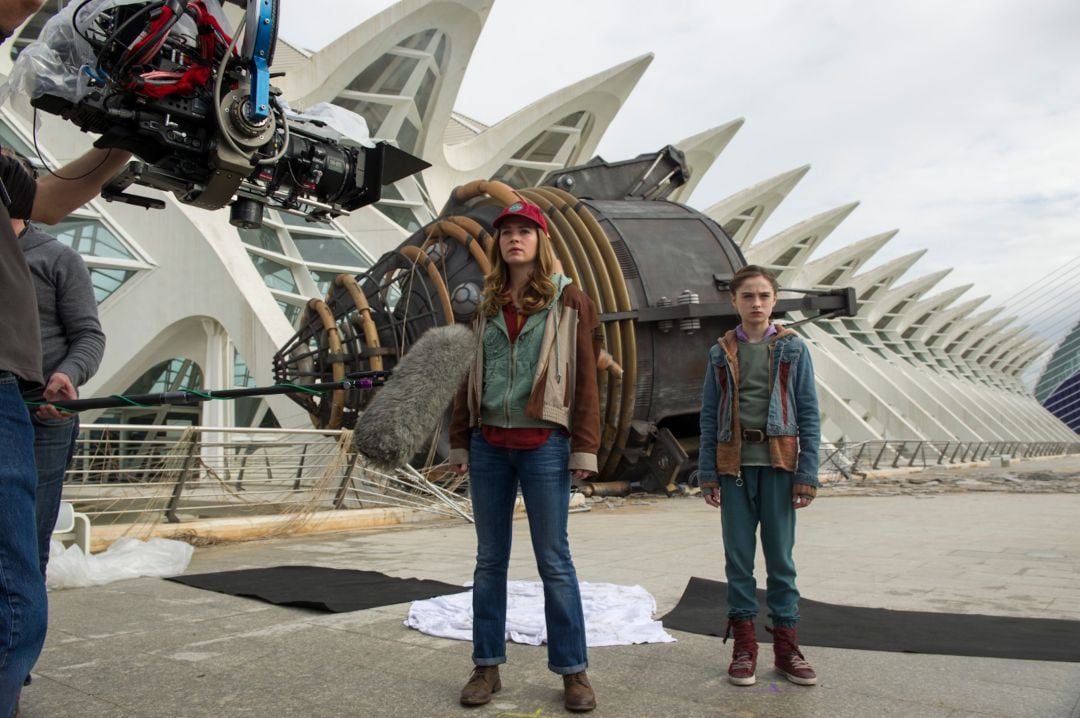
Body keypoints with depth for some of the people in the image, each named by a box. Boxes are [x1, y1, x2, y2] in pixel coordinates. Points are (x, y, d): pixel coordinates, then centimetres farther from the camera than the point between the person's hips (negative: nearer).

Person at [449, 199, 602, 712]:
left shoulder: (568, 300, 1)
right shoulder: (488, 306, 13)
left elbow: (585, 377, -3)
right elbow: (471, 376, 14)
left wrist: (584, 448, -9)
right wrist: (459, 442, 9)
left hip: (544, 444, -4)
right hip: (488, 444, 4)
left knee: (554, 560, 1)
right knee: (490, 559, 10)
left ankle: (573, 671, 13)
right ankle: (487, 666, 20)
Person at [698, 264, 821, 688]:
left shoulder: (792, 349, 4)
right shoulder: (722, 352, 7)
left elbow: (809, 414, 2)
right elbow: (709, 416, 6)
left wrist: (807, 473, -4)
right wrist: (707, 474, 1)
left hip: (778, 464, -1)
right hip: (734, 464, 1)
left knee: (780, 557, 6)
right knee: (738, 557, 6)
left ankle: (786, 647, 17)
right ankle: (744, 647, 16)